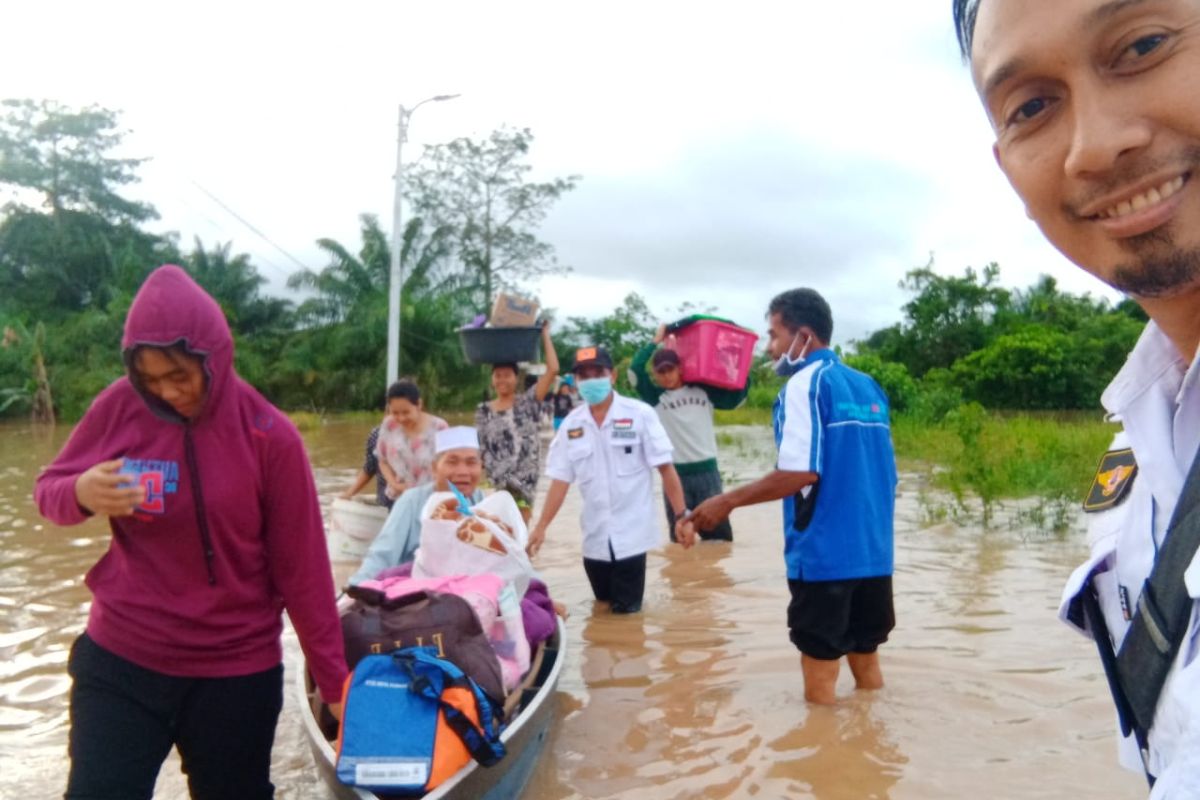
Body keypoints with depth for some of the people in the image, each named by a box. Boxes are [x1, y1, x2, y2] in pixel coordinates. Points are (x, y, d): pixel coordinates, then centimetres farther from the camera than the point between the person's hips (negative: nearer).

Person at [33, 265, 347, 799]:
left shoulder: (269, 436, -13)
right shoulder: (120, 406, -8)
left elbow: (300, 567, -9)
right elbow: (48, 490, 5)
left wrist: (332, 678, -5)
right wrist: (81, 494, -20)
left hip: (238, 670, -1)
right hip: (118, 660, 1)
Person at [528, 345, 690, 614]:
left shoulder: (640, 414, -8)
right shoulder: (571, 424, 1)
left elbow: (665, 468, -8)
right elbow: (560, 480, 3)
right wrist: (541, 527, -1)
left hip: (631, 533, -4)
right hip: (594, 537, 4)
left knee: (626, 611, 0)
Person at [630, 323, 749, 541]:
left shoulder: (703, 390, 7)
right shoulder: (656, 396, 1)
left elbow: (736, 398, 14)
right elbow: (635, 371, -10)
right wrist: (656, 341, -4)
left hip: (707, 471, 1)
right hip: (675, 474, -1)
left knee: (719, 535, 7)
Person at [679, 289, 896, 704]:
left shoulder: (804, 385, -10)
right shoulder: (868, 387, 13)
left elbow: (801, 472, -20)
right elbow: (887, 476, 15)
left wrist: (728, 501, -13)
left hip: (823, 553, -7)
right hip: (873, 552, 8)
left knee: (820, 678, 3)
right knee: (867, 664, 18)